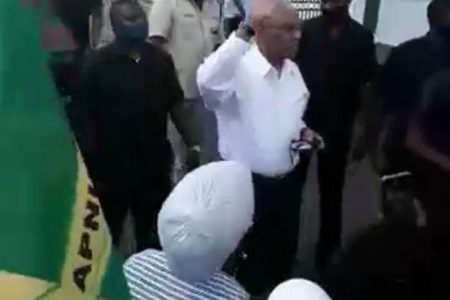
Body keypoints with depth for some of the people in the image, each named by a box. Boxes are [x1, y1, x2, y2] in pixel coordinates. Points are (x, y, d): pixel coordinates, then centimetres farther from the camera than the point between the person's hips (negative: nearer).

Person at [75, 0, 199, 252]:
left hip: (155, 165, 3)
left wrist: (192, 145, 0)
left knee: (153, 236, 17)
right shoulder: (98, 64, -10)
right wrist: (91, 167, -11)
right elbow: (86, 118, -9)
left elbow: (176, 105, 6)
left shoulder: (161, 59, 1)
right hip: (112, 168, -3)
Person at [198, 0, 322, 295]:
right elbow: (208, 82, -45)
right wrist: (240, 36, -43)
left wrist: (303, 130, -1)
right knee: (248, 265, 10)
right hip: (247, 184, -7)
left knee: (284, 254, 24)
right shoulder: (238, 68, -21)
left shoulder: (292, 70, 4)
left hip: (287, 181, 7)